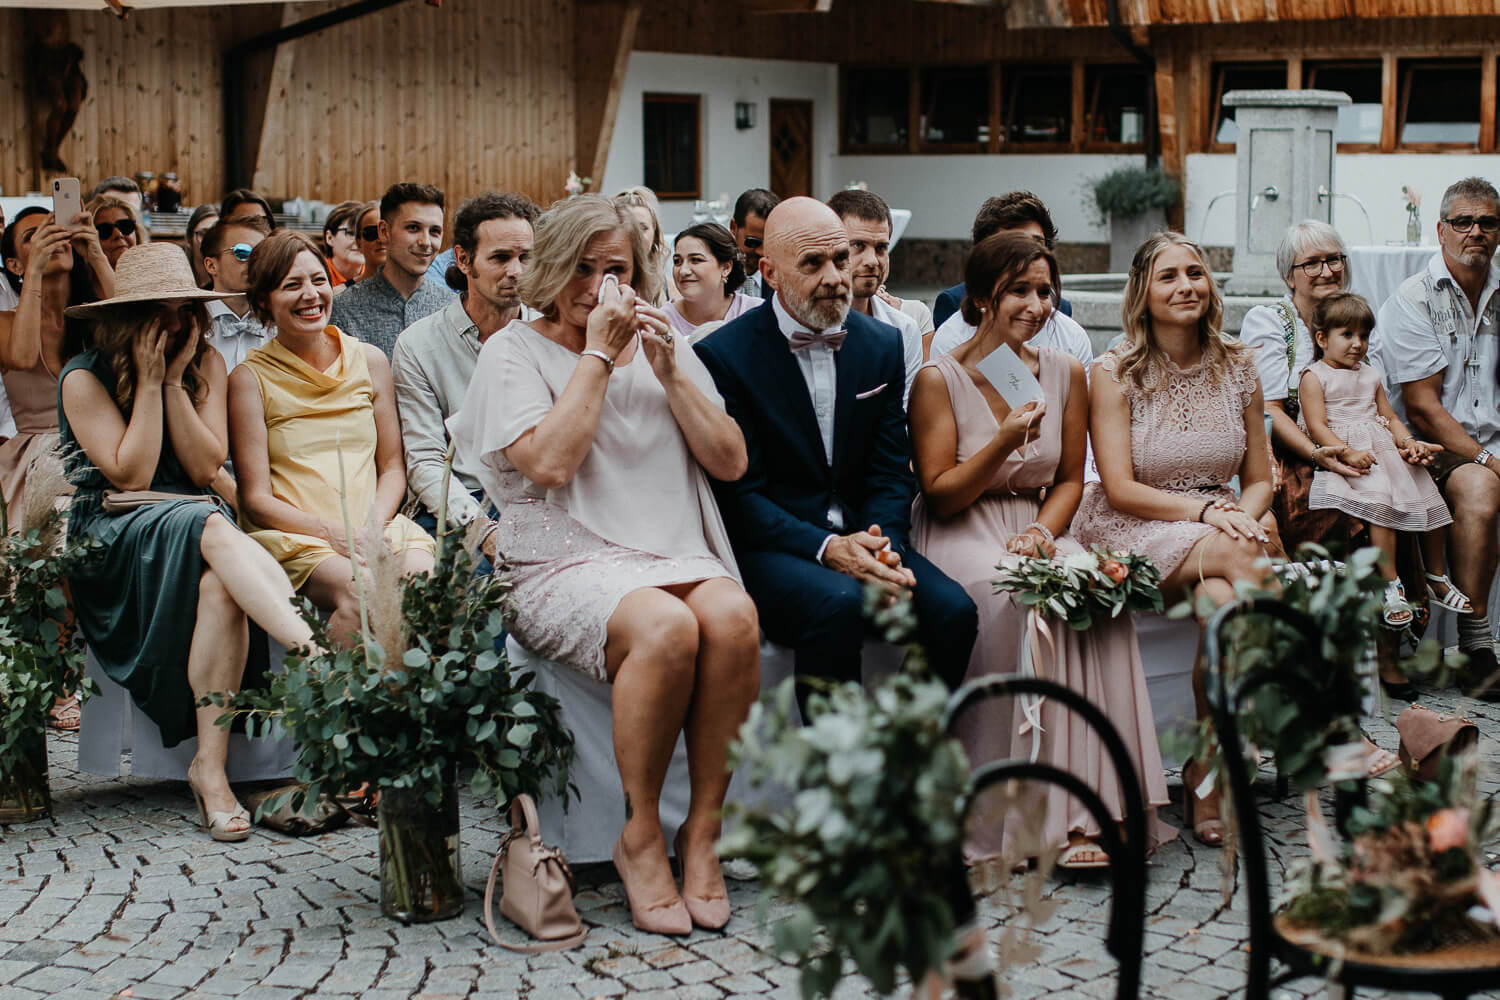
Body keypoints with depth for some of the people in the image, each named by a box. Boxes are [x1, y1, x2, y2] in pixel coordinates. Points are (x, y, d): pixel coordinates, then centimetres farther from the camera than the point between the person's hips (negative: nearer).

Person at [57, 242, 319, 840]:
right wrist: (149, 380, -10)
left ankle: (211, 768, -37)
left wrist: (175, 380, -7)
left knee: (221, 584, -35)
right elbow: (130, 476, -10)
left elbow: (205, 468, -1)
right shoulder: (85, 378, -2)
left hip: (195, 519, 3)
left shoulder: (207, 365, 9)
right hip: (109, 539, -3)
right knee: (209, 528, -37)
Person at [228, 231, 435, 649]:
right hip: (294, 537, -3)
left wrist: (375, 524, -7)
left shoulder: (369, 360, 13)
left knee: (425, 581, -31)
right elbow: (257, 498, -1)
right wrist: (333, 532, -16)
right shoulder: (251, 378, 2)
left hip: (377, 525, 3)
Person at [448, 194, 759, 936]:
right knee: (666, 628, -36)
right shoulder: (515, 351, 4)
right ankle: (641, 837, -18)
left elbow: (730, 462, 9)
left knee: (733, 616, -31)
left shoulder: (664, 347, 18)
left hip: (671, 553, 4)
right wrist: (597, 354, -8)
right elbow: (550, 462, -13)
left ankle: (703, 829, -19)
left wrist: (669, 373, -1)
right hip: (564, 566, -4)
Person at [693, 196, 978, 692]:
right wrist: (827, 548, -22)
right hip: (769, 546, -4)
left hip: (862, 538, 5)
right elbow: (740, 492, -9)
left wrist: (883, 547, -13)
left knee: (953, 609, -21)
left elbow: (890, 473, 8)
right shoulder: (722, 355, -6)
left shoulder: (883, 345, 10)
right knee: (839, 603, -35)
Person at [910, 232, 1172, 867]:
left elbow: (1070, 480, 12)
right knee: (1015, 600, -35)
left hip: (1036, 529, 4)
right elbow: (939, 495, -7)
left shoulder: (1065, 373, 8)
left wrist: (1042, 531, -9)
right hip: (959, 535, -4)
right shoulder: (939, 379, -6)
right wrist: (1005, 443, -21)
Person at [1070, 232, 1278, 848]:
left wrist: (1244, 516, -12)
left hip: (1218, 528, 3)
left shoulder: (1236, 367, 8)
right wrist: (1206, 510, -21)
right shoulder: (1115, 371, -4)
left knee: (1223, 598, -33)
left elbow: (1259, 479, 11)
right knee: (1235, 554, -34)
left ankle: (1207, 777, -22)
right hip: (1130, 532, -3)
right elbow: (1120, 491, -9)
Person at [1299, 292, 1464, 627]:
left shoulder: (1369, 375, 22)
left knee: (1430, 499, -2)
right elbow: (1317, 426, -9)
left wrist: (1407, 442, 2)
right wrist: (1347, 452, -23)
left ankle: (1437, 579, 16)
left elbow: (1390, 417, 23)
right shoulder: (1314, 376, 0)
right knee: (1380, 502, -30)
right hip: (1349, 458, -7)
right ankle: (1391, 588, -28)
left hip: (1385, 449, 7)